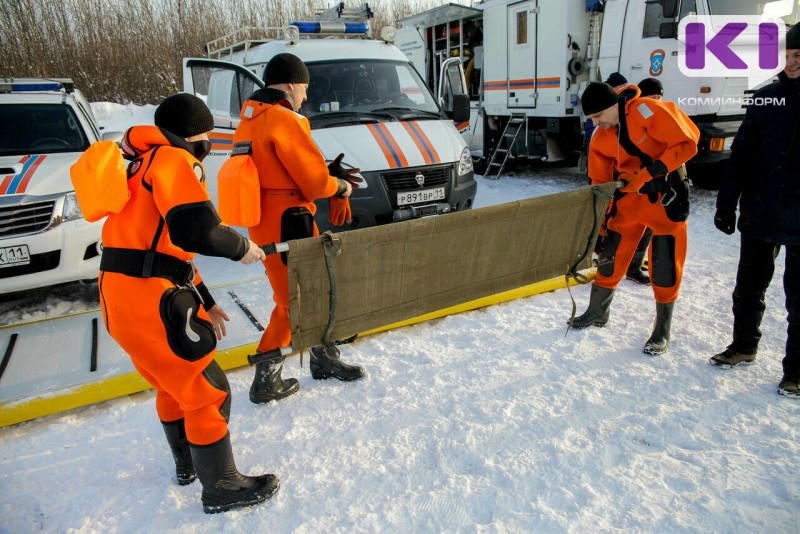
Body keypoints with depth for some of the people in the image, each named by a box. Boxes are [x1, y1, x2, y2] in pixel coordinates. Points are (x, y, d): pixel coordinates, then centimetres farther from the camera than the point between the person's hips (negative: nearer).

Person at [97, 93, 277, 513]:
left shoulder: (144, 164, 23)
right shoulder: (175, 159, -8)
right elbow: (193, 228, -27)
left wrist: (203, 302, 22)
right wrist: (239, 247, -8)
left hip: (120, 293, 10)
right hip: (150, 299, -10)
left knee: (172, 383, 26)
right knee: (207, 392, 3)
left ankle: (187, 464, 45)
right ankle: (220, 488, 18)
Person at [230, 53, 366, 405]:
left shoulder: (248, 121, 12)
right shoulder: (284, 120, -17)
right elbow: (316, 183, -18)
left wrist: (329, 175, 5)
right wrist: (340, 187, 3)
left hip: (264, 222, 9)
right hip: (286, 226, -9)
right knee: (293, 302, 5)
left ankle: (324, 359, 35)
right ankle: (266, 382, 16)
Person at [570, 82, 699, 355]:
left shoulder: (649, 111, -19)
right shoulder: (601, 138, 0)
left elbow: (686, 143, -19)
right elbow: (600, 182, 6)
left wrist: (647, 174, -24)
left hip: (665, 196, -5)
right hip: (628, 197, 5)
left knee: (665, 263, -2)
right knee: (610, 255, 7)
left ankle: (663, 329, 15)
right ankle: (597, 312, 27)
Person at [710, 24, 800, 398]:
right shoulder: (767, 99, 3)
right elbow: (741, 155, 3)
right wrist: (726, 204, -2)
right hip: (759, 215, 3)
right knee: (749, 287, 15)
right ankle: (743, 346, 35)